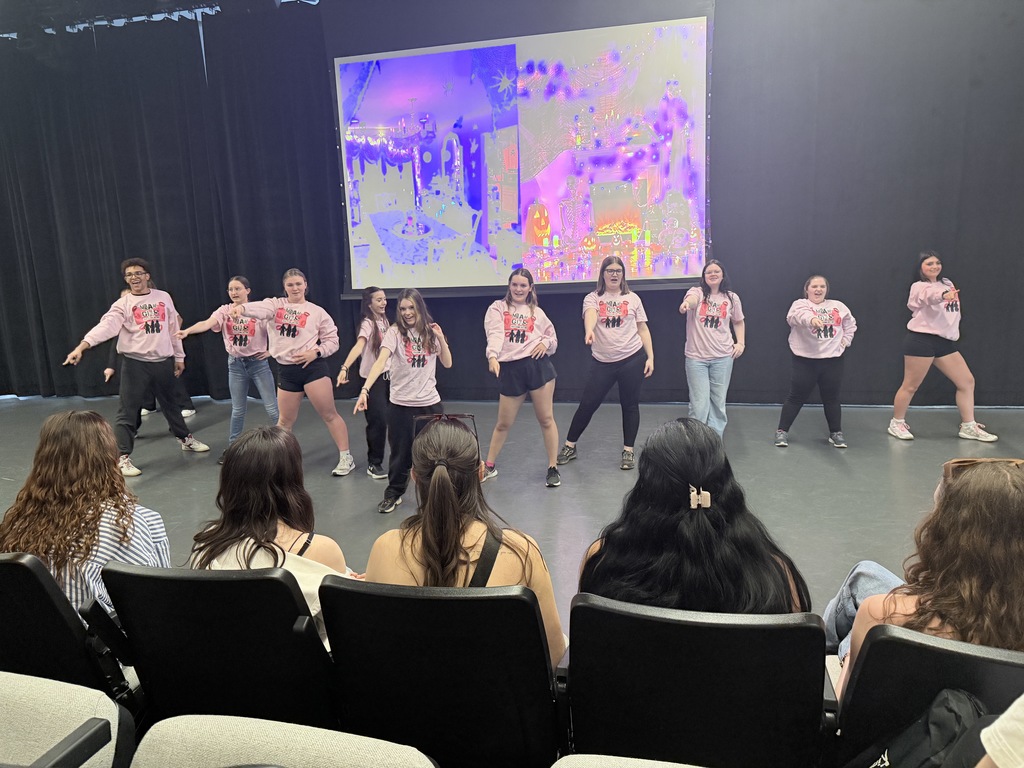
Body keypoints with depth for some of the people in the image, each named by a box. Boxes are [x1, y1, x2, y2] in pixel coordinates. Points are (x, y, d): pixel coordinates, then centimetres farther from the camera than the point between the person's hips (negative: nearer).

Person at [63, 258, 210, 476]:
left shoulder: (163, 297, 6)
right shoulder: (122, 304, -5)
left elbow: (173, 329, 12)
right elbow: (105, 326, -19)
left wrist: (179, 356, 14)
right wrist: (81, 347, -34)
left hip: (163, 362, 3)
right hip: (135, 363, -3)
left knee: (170, 404, 21)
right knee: (128, 411, -4)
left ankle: (185, 439, 40)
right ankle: (122, 458, 1)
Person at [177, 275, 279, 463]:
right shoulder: (224, 311, -4)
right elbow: (207, 324, -22)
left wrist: (270, 350, -7)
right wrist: (188, 330, -39)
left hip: (258, 363, -2)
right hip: (236, 364, 3)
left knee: (272, 408, 0)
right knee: (237, 410, 13)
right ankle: (232, 447, 26)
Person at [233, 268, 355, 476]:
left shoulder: (317, 311, 2)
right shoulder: (276, 304, 6)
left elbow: (332, 340, 5)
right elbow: (260, 309, -17)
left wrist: (316, 352, -13)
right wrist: (242, 308, -39)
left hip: (312, 367, -2)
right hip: (286, 370, 3)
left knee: (329, 414, 1)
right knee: (285, 419, 15)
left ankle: (346, 457, 11)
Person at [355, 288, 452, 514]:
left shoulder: (431, 331, 3)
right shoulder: (395, 332, -9)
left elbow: (447, 364, 4)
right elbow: (380, 362, -22)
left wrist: (441, 338, -11)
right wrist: (365, 390, -37)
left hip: (430, 402, 2)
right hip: (401, 403, -2)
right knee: (401, 452, 7)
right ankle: (393, 493, 27)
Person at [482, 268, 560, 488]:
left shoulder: (537, 312, 12)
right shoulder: (497, 308, 5)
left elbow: (552, 337, 22)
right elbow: (495, 334, -13)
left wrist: (546, 343, -2)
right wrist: (493, 357, -31)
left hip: (538, 366, 1)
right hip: (510, 369, -1)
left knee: (546, 419, 4)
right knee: (503, 423, 8)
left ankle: (553, 468, 16)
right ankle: (489, 466, 26)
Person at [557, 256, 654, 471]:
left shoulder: (632, 298, 7)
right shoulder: (593, 298, 2)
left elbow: (643, 329, 8)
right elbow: (590, 315, -21)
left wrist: (650, 357, 0)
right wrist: (589, 331, -43)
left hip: (632, 359, 1)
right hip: (602, 362, 0)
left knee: (630, 405, 6)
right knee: (587, 404, 4)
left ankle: (628, 451, 19)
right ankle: (569, 446, 19)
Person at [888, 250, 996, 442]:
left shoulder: (947, 283, 14)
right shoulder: (919, 287, -10)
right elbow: (930, 295, -37)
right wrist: (943, 295, -57)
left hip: (945, 341, 8)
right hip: (921, 340, -7)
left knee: (967, 381, 5)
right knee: (910, 386, -1)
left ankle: (968, 427, 15)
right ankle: (896, 424, 16)